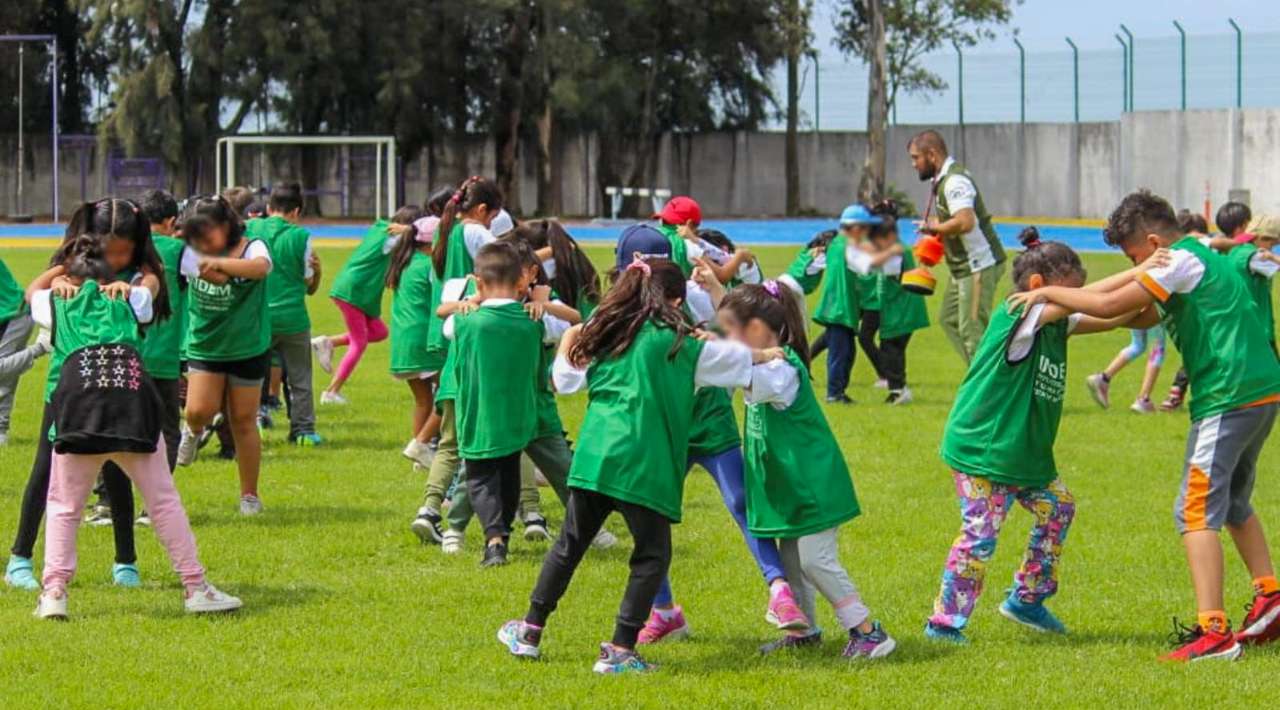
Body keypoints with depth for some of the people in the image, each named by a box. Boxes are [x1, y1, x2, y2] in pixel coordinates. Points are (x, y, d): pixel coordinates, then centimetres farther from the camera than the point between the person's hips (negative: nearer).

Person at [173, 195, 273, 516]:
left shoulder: (251, 248, -15)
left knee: (243, 421, 4)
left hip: (247, 348, -2)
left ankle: (249, 495, 18)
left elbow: (261, 267, -37)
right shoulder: (192, 256, -5)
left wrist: (219, 263, -49)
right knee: (199, 410, -16)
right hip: (204, 345, 2)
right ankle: (193, 431, 23)